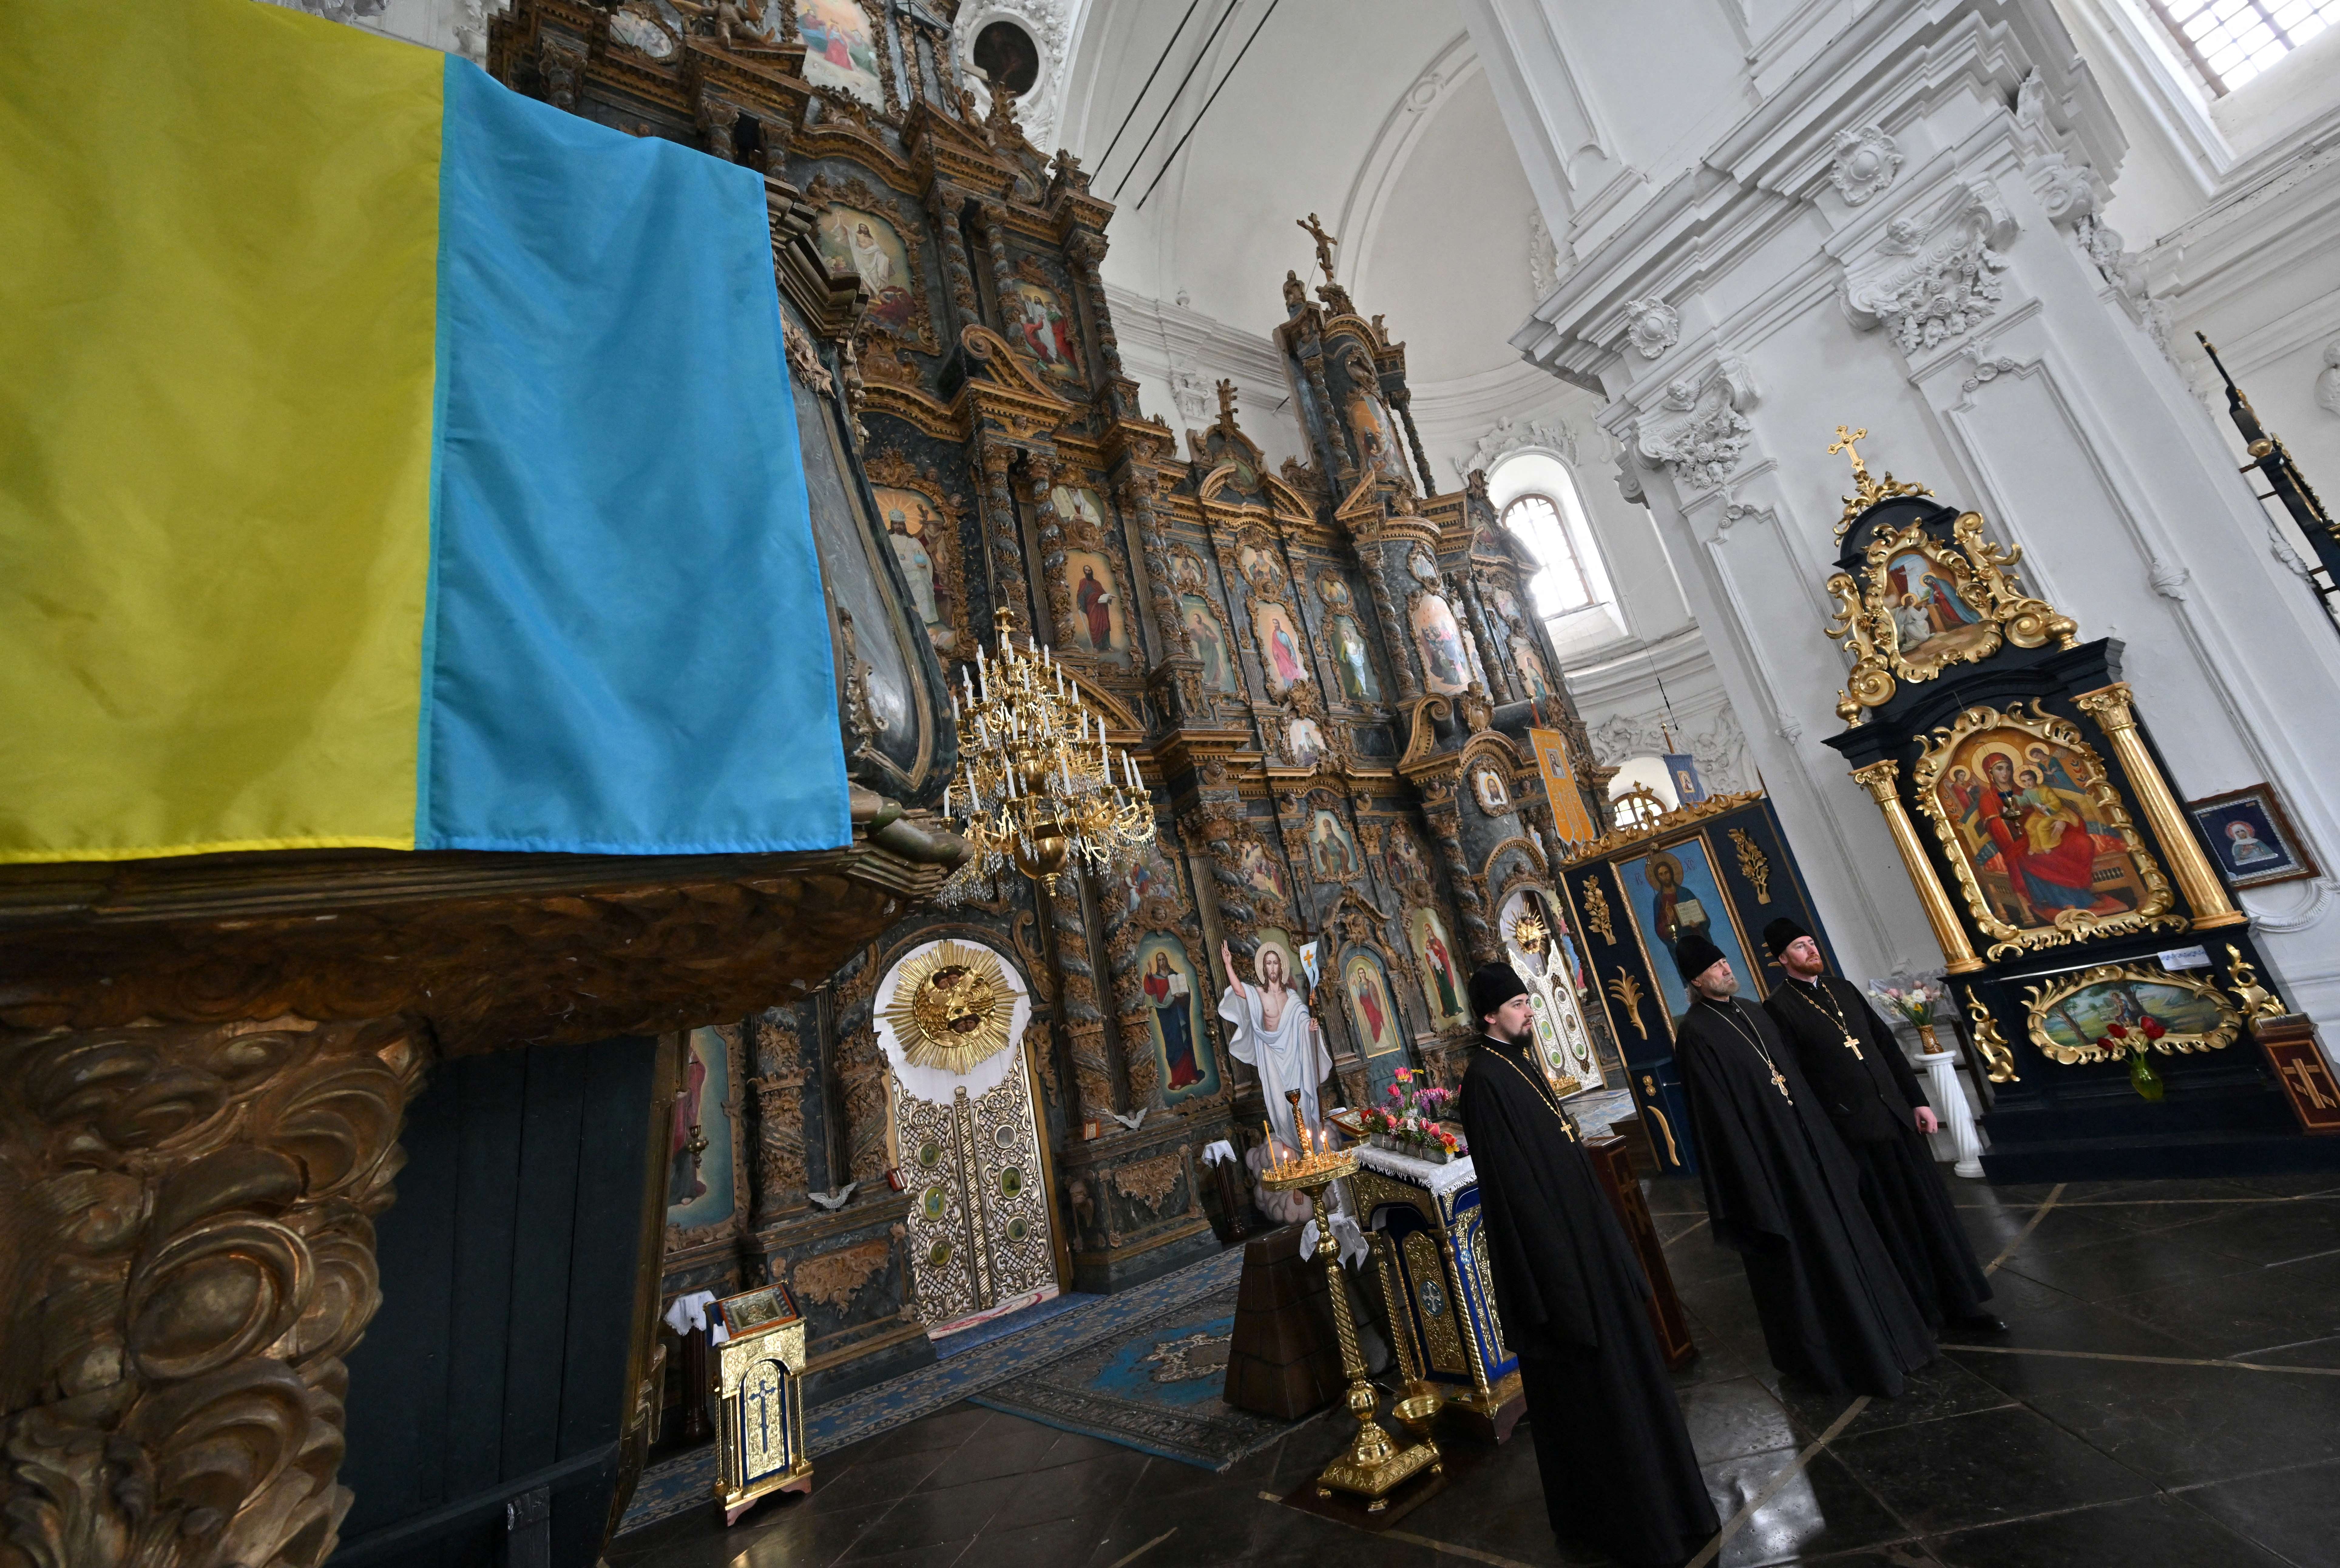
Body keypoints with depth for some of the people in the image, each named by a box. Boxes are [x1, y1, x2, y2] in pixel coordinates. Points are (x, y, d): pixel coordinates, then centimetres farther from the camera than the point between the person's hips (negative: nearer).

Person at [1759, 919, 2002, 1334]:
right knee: (1890, 1225, 8)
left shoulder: (1844, 989, 10)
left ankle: (1961, 1303, 30)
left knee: (1932, 1210, 14)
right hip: (1853, 1132, -6)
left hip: (1896, 1117, 6)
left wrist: (1918, 1100, 8)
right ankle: (1918, 1314, 24)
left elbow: (1887, 1045, 14)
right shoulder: (1779, 1008, -12)